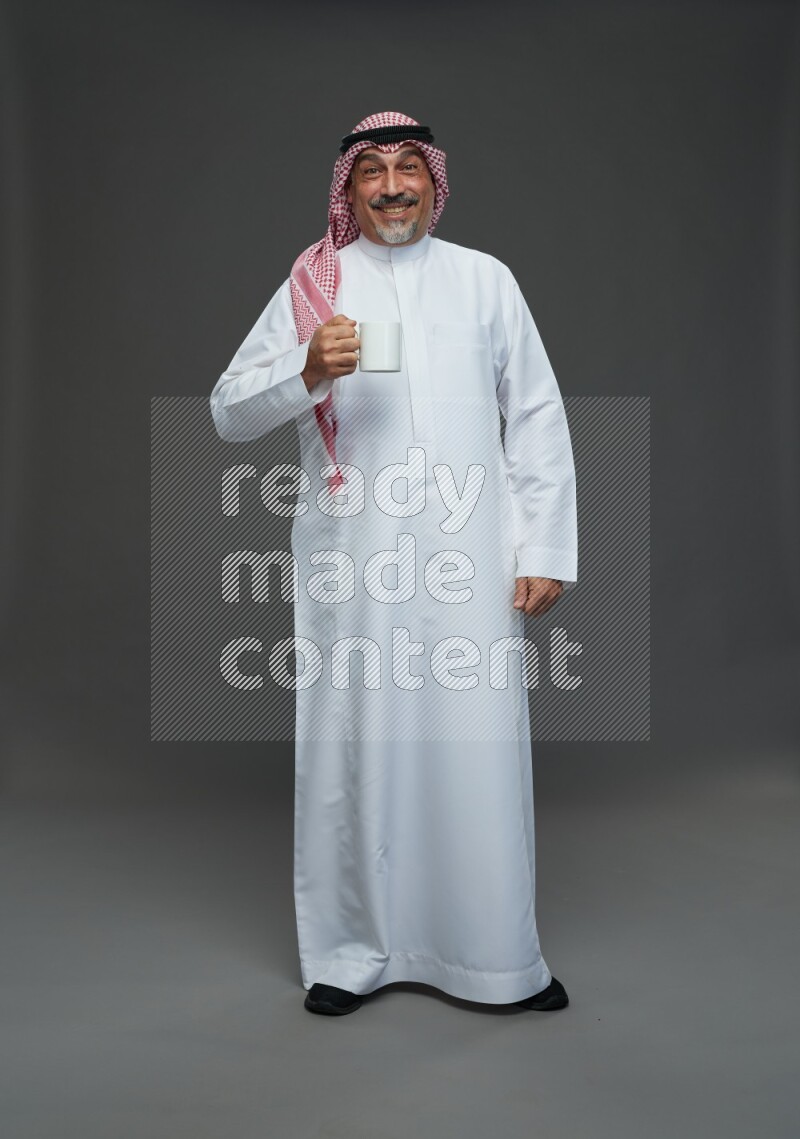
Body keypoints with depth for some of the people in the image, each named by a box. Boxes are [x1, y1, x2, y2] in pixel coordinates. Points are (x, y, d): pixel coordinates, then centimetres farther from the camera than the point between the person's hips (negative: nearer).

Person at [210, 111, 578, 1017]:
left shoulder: (485, 278, 14)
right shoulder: (313, 284, 11)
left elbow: (539, 419, 11)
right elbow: (229, 412, 5)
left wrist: (546, 551, 3)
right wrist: (308, 370, -14)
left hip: (468, 559, 1)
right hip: (350, 559, 0)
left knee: (481, 751, 2)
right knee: (352, 749, 4)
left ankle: (498, 958, 21)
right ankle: (351, 952, 23)